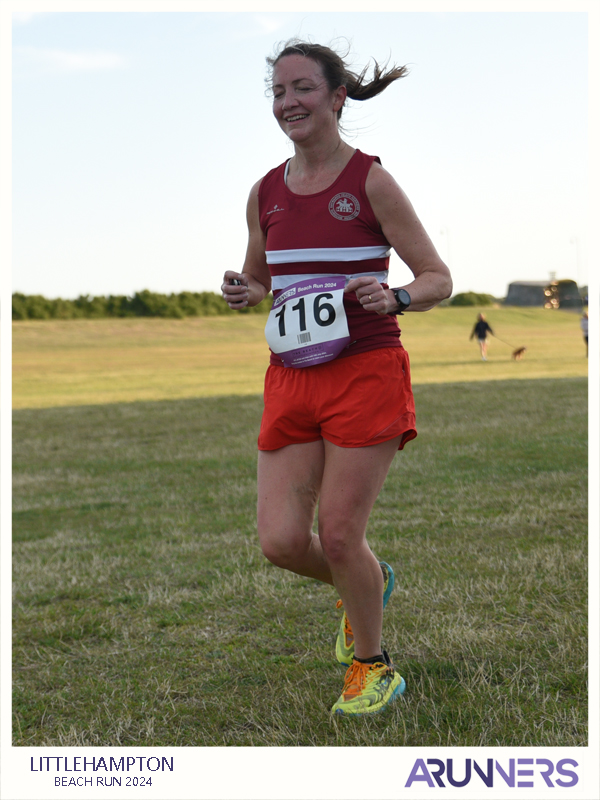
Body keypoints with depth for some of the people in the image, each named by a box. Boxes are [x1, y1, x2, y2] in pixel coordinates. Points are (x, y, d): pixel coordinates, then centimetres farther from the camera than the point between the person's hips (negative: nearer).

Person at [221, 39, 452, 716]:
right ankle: (367, 584, 31)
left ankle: (372, 666, 20)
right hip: (291, 379, 5)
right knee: (280, 541, -3)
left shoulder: (371, 182, -5)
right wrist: (241, 292, -1)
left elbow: (438, 279, -2)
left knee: (339, 534, -6)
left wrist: (390, 297, -23)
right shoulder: (265, 193, 9)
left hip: (366, 375, -5)